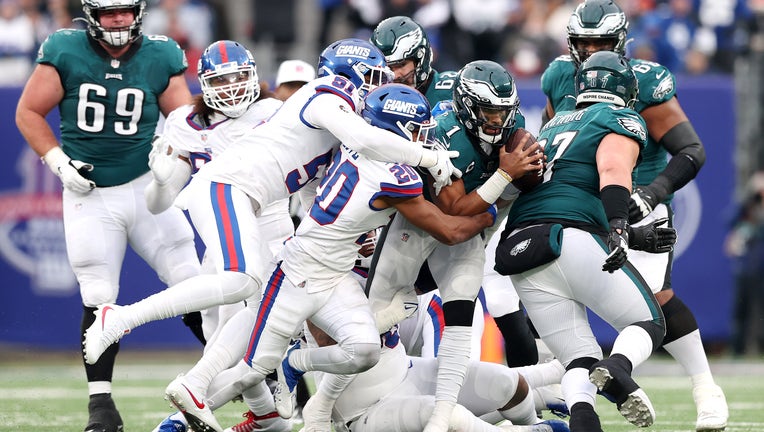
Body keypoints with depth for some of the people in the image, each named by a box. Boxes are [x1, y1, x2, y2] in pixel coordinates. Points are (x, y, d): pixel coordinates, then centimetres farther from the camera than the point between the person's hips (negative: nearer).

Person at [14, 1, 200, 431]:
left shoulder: (160, 57, -3)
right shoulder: (65, 53, -8)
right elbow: (28, 112, -1)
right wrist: (59, 162, -10)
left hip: (146, 186, 1)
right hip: (89, 195, -1)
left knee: (191, 284, -1)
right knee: (99, 302, -1)